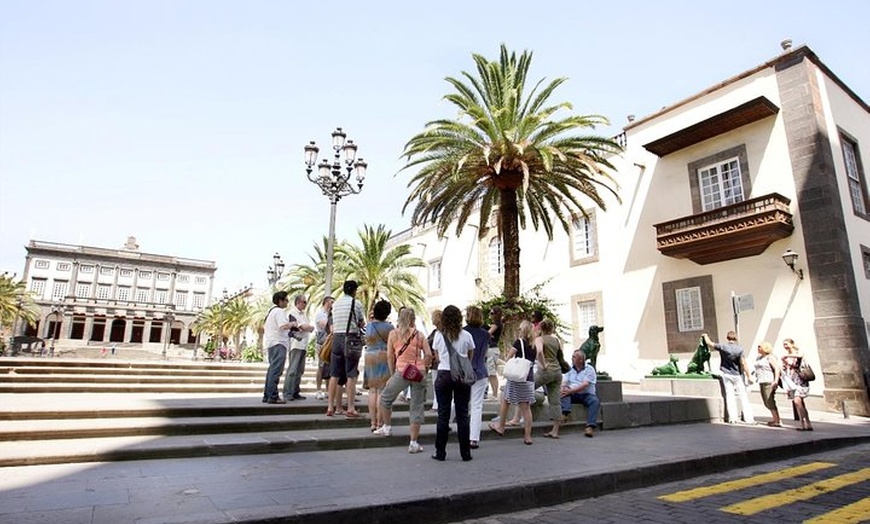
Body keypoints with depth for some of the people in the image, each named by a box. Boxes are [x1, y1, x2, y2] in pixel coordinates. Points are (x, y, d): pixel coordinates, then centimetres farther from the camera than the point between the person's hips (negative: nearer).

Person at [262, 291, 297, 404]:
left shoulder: (272, 310, 21)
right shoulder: (279, 311, -11)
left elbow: (264, 326, 27)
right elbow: (283, 326, -23)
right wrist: (292, 324, -5)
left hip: (271, 342, 11)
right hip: (278, 343, -11)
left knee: (272, 369, 14)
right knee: (276, 370, -11)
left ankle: (267, 395, 18)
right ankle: (273, 397, -12)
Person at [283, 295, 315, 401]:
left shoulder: (303, 314, 21)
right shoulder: (292, 312, -7)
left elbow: (310, 328, 18)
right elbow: (304, 327, -15)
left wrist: (308, 327, -2)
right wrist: (311, 326, 2)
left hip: (303, 345, 9)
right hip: (296, 344, -8)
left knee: (299, 371, 9)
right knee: (292, 370, -9)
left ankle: (295, 393, 14)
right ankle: (287, 394, -6)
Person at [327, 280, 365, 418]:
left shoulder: (335, 304, 13)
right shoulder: (356, 303, -3)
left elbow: (333, 325, 13)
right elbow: (362, 324, 3)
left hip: (336, 338, 5)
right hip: (351, 339, -5)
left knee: (334, 375, 9)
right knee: (351, 375, -1)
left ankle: (330, 407, 12)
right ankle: (350, 409, -1)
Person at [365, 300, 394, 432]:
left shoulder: (369, 326, 5)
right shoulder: (388, 327, -8)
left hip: (370, 359, 4)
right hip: (384, 358, -4)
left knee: (372, 391, 10)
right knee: (382, 391, -1)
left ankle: (373, 423, 12)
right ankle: (380, 423, 1)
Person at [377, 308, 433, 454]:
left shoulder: (393, 334, 5)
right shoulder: (419, 335, 6)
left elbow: (390, 356, 4)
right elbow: (429, 355, -1)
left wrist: (392, 374, 13)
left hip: (402, 371, -1)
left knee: (385, 398, 24)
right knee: (417, 407, 8)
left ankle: (387, 427, 38)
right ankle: (414, 443, 11)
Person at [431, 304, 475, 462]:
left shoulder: (438, 335, -1)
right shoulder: (466, 336, -3)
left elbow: (437, 357, 8)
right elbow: (470, 357, 8)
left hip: (444, 375, 0)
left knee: (443, 415, 6)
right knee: (462, 414, 7)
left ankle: (440, 452, 12)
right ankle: (465, 453, 13)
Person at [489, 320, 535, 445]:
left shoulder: (519, 342, -7)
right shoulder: (534, 345, 9)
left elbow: (509, 357, -8)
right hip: (529, 378, 5)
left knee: (504, 399, 15)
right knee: (526, 407, 6)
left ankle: (501, 427, 25)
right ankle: (527, 436, 6)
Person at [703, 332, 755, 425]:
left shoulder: (722, 347, -7)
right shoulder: (739, 349, -11)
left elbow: (709, 343, 4)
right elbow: (743, 364, -12)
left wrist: (705, 336, 23)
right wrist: (749, 376, -7)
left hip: (726, 375, 1)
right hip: (738, 375, -1)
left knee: (729, 395, 5)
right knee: (743, 396, 3)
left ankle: (733, 418, 6)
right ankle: (748, 418, 1)